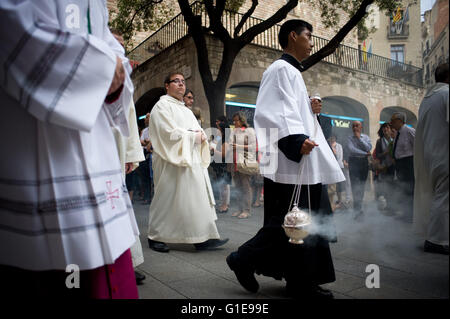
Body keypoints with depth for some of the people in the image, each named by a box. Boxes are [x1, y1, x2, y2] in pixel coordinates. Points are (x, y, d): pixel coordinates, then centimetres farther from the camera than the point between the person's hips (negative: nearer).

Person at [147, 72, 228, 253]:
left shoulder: (186, 110, 22)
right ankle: (155, 237, 14)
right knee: (167, 200, -1)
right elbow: (170, 133, -15)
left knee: (198, 199, 3)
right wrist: (192, 137, -11)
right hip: (173, 163, -8)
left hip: (193, 162, 8)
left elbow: (198, 131, 19)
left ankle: (203, 238, 6)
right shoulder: (162, 106, -3)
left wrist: (201, 136, -4)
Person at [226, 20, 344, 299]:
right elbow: (275, 112, -19)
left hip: (302, 163, 10)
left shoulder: (292, 72, 25)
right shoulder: (281, 69, -6)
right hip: (288, 163, -10)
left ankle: (302, 283, 18)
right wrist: (296, 140, -29)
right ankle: (244, 259, 9)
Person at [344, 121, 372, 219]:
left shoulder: (365, 137, 10)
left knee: (362, 185, 6)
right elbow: (351, 149, -13)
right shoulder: (350, 138, 2)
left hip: (364, 162, 3)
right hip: (353, 162, -3)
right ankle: (358, 210, -8)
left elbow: (369, 148, -7)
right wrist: (364, 154, -10)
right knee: (355, 186, -10)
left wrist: (359, 138, -8)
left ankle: (358, 207, 18)